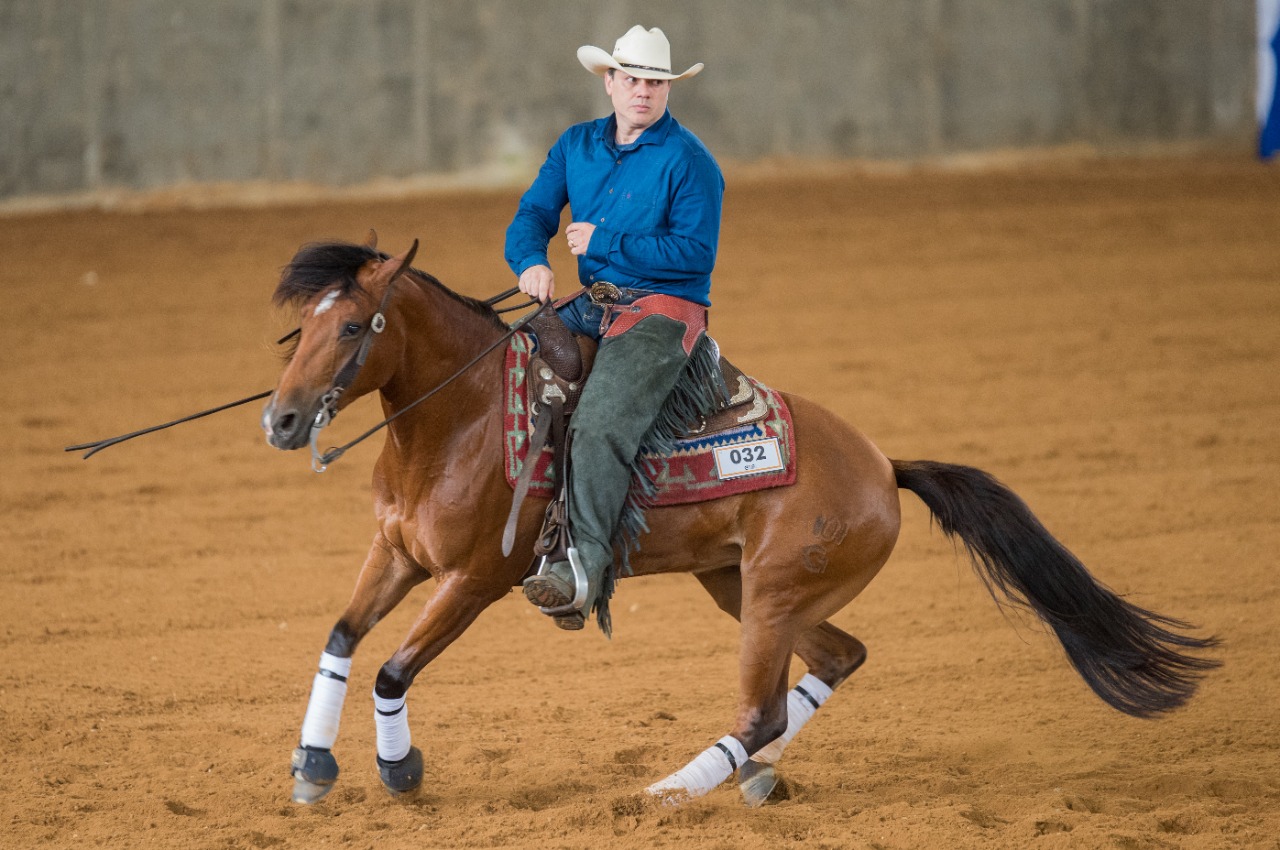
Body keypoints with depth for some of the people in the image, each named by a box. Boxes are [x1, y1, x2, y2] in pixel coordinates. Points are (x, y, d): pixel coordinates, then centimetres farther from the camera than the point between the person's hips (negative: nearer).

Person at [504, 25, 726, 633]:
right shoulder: (577, 147, 13)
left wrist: (603, 243, -15)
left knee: (599, 427, -28)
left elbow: (694, 253, -14)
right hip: (591, 307, 8)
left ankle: (586, 565, -37)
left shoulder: (688, 162, -7)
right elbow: (534, 213, 9)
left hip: (664, 312, -8)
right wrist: (531, 262, -14)